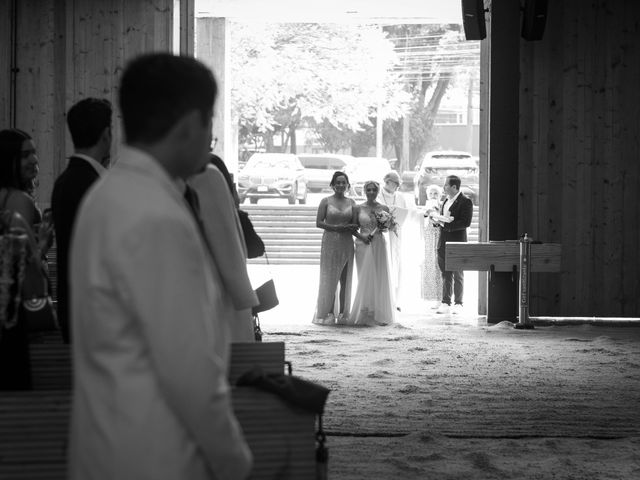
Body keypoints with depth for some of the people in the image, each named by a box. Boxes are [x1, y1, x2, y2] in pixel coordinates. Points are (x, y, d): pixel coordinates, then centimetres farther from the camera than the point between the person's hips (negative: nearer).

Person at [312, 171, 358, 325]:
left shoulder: (351, 202, 9)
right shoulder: (326, 201, 1)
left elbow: (355, 224, 8)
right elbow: (319, 222, -4)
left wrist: (350, 228, -15)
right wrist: (336, 228, -15)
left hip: (346, 244, 3)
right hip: (330, 243, -3)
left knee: (345, 279, 4)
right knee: (329, 279, -1)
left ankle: (342, 312, 10)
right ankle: (328, 313, 3)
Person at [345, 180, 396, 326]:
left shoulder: (384, 208, 4)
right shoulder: (359, 208, 3)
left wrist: (382, 228, -10)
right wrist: (361, 236, -12)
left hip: (378, 245, 0)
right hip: (363, 245, 0)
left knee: (379, 279, 0)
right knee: (364, 280, -1)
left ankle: (380, 314, 6)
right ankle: (365, 315, 3)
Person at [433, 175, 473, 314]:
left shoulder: (465, 201, -9)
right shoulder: (446, 201, 16)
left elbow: (466, 223, -16)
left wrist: (446, 225, -20)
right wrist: (438, 219, -2)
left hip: (457, 242, -7)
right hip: (443, 242, 7)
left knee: (458, 275, 1)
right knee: (446, 274, 7)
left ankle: (458, 304, 8)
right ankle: (445, 303, 9)